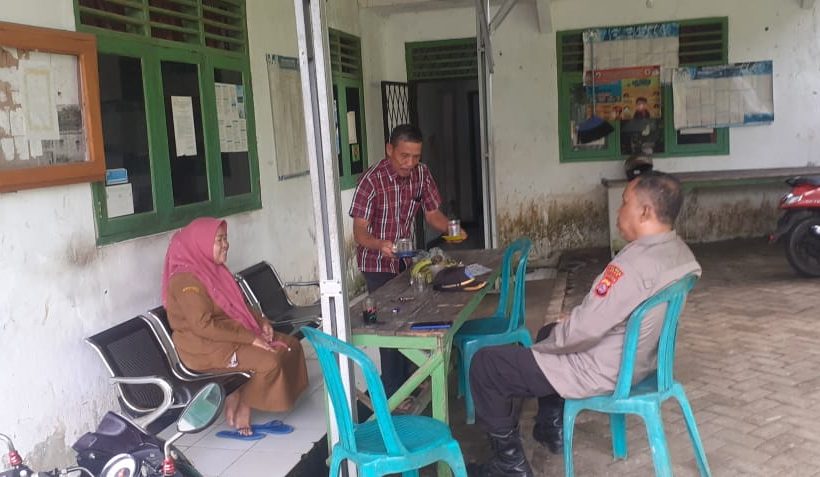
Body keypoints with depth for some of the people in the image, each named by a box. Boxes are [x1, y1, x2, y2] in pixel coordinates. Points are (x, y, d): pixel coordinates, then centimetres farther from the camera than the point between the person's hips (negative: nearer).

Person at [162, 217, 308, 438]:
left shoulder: (213, 269, 10)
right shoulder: (186, 280, -19)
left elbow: (238, 306, 19)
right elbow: (204, 325, -26)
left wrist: (261, 322, 1)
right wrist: (250, 338, -26)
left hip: (234, 336, 10)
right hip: (206, 347, -10)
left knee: (290, 345, 0)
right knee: (269, 361, -26)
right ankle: (241, 410, 0)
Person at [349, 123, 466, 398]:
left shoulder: (421, 174, -7)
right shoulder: (371, 181, -24)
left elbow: (432, 213, 2)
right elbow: (359, 232, -24)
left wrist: (450, 228, -20)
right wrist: (380, 245, -45)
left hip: (405, 259, 6)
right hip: (377, 264, -6)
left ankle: (404, 383, 29)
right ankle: (392, 395, 6)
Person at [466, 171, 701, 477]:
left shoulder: (633, 264, -32)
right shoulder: (679, 251, -1)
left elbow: (583, 330, -27)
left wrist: (539, 346, -8)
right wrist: (560, 330, 10)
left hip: (602, 372, -10)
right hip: (640, 359, 10)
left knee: (485, 364, -3)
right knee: (551, 332, 34)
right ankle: (552, 428, 36)